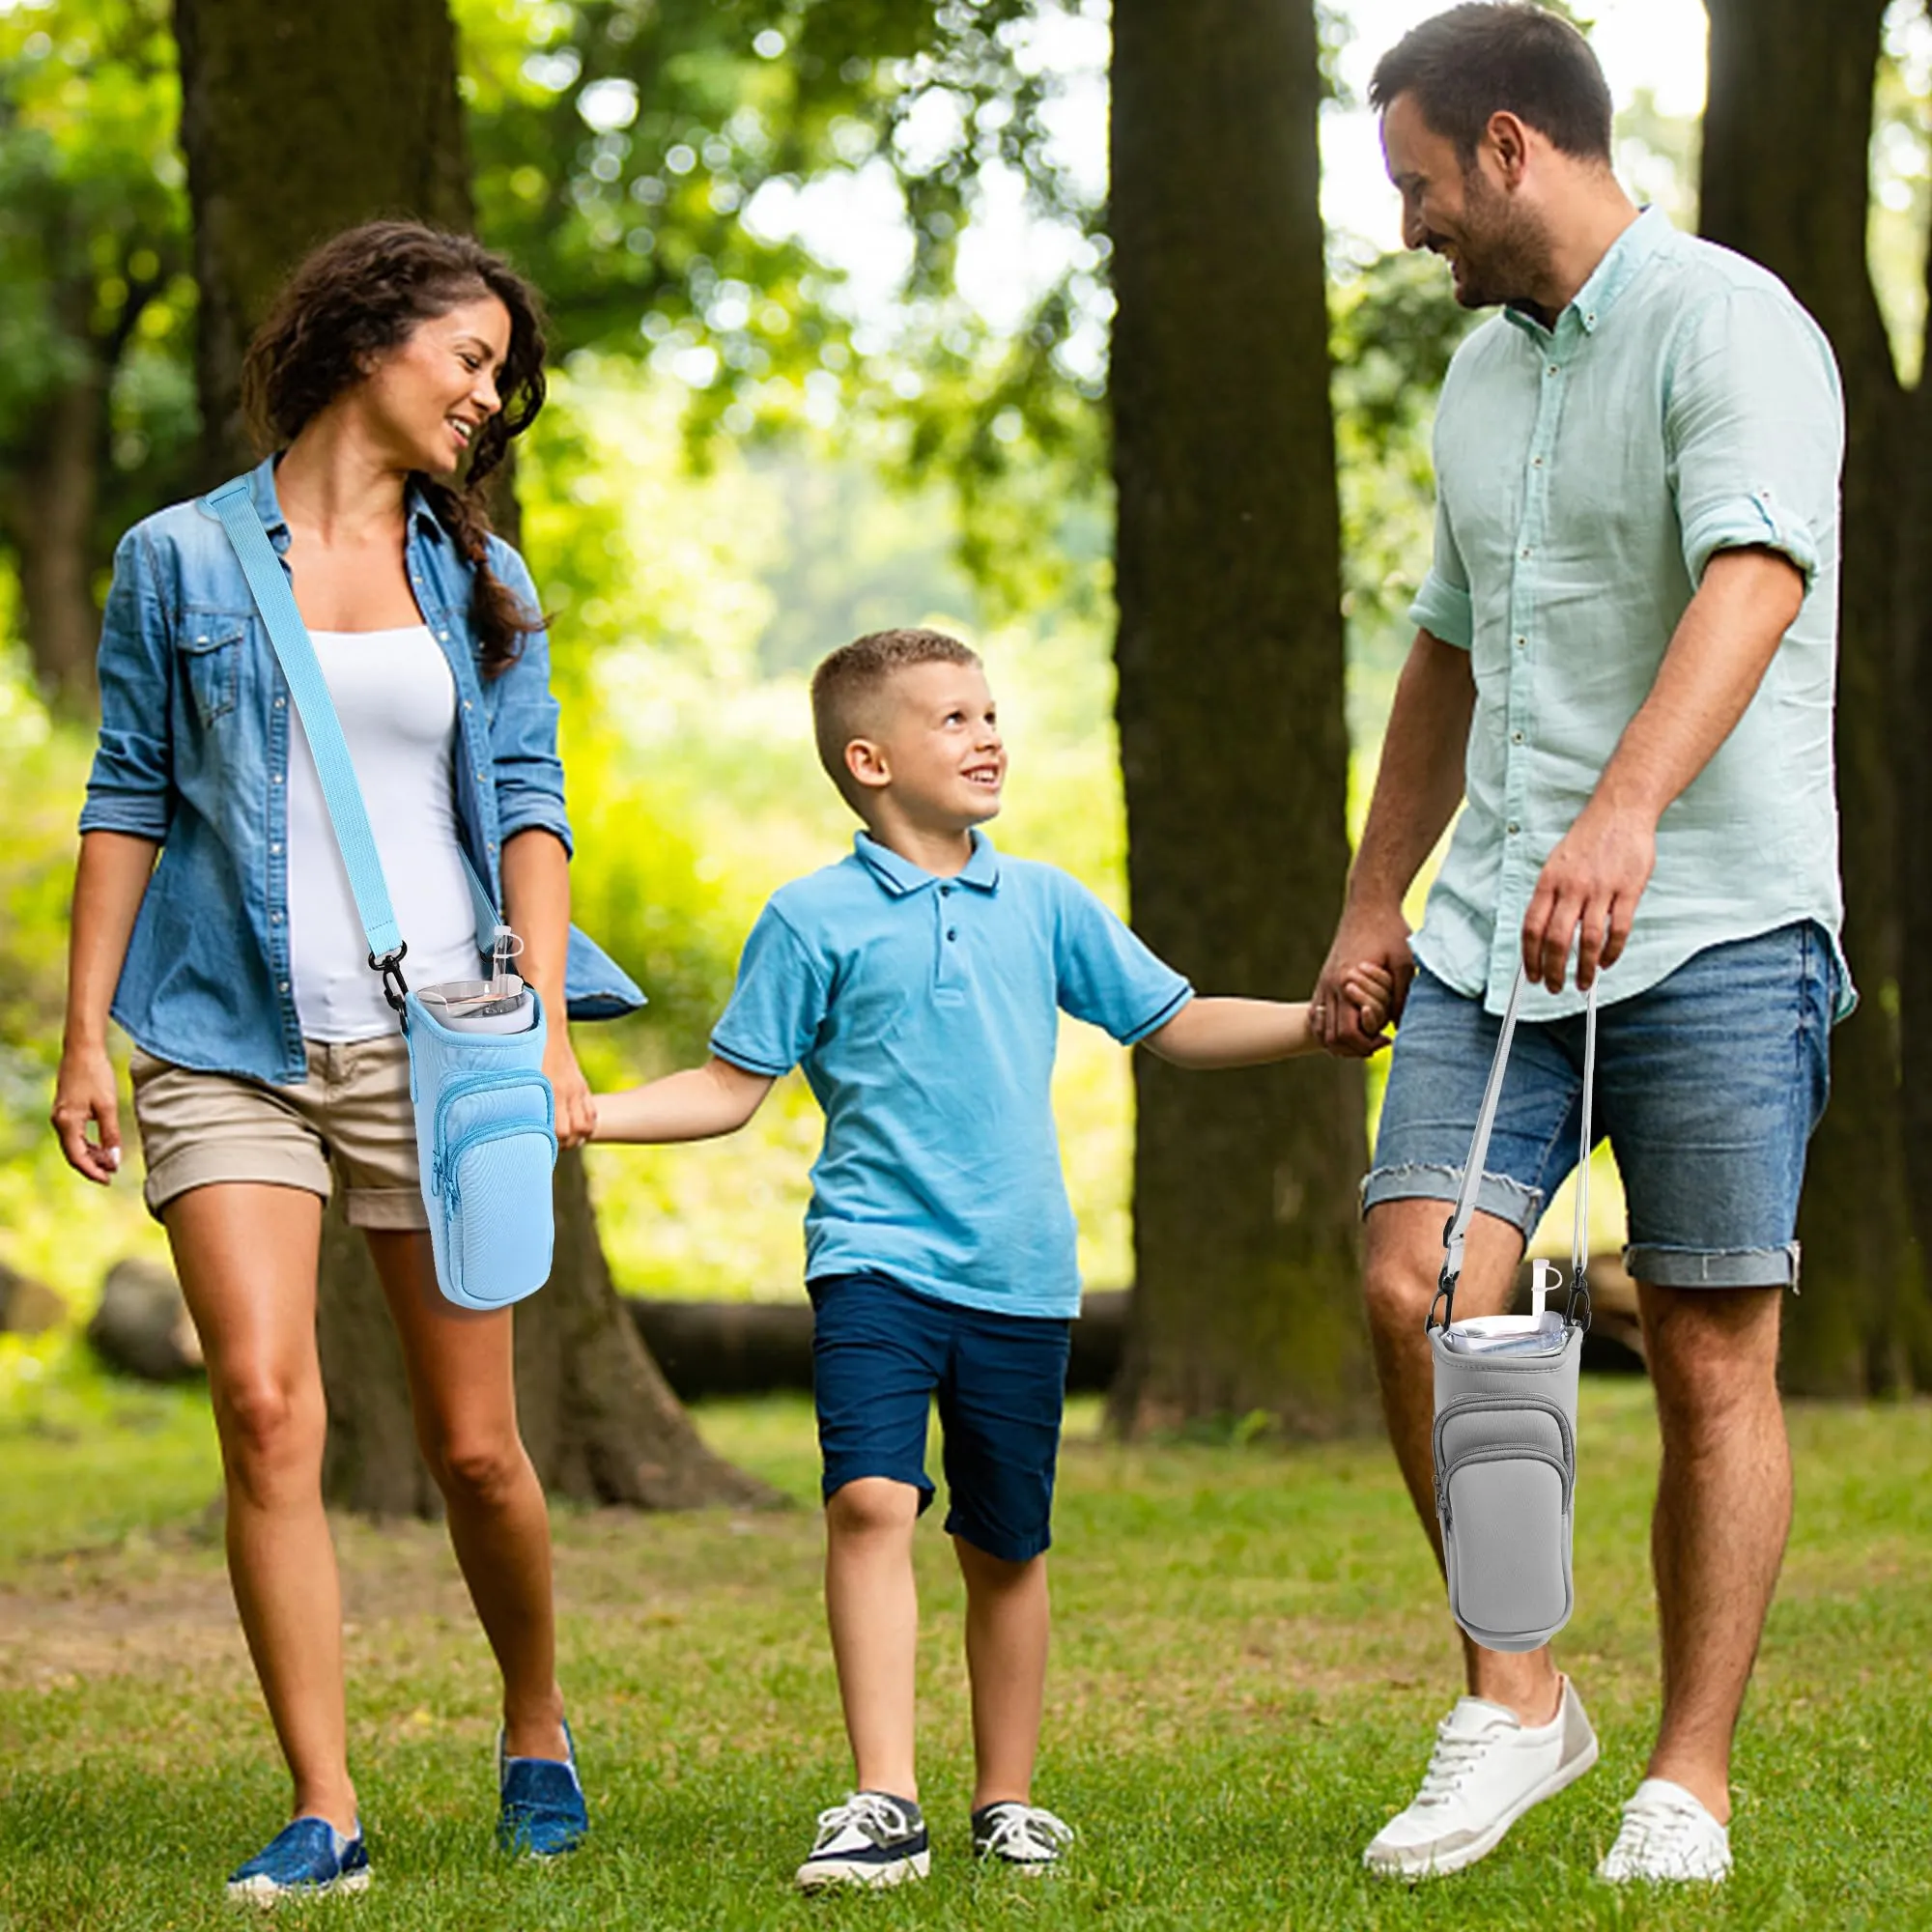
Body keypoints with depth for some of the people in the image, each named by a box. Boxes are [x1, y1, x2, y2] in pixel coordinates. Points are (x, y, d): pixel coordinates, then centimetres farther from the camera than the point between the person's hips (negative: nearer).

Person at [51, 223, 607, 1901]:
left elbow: (527, 810, 8)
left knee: (474, 1446, 2)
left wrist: (547, 1026, -4)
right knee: (267, 1411, -15)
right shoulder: (180, 561, 6)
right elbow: (129, 803, 6)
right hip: (229, 1047, -2)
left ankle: (539, 1731, 28)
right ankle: (325, 1815, -8)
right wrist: (85, 1039, 2)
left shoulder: (480, 580, 13)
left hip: (431, 1044, 2)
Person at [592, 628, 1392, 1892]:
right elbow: (732, 1088, 4)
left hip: (1021, 1275, 3)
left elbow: (1176, 1025, 17)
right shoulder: (816, 920, 0)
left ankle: (1007, 1801, 24)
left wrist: (1318, 1021, 7)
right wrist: (584, 1114, -8)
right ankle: (884, 1804, -21)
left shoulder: (1045, 904, 10)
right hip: (877, 1263, -3)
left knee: (1007, 1547, 9)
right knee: (871, 1501, -21)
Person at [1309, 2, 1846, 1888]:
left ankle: (1688, 1782, 8)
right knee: (1416, 1285, -8)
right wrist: (1372, 907, 25)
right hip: (1497, 920, 7)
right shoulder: (1482, 372, 17)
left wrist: (1624, 814, -41)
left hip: (1714, 924, -7)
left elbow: (1750, 584, -26)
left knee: (1711, 1359, -1)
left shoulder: (1725, 324, -9)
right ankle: (1514, 1700, 6)